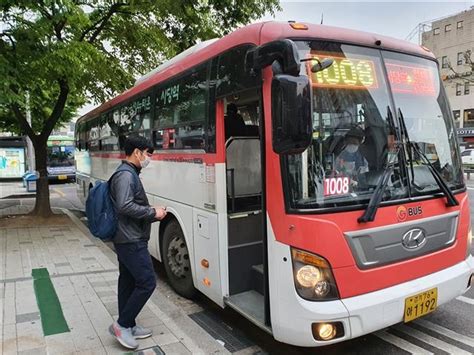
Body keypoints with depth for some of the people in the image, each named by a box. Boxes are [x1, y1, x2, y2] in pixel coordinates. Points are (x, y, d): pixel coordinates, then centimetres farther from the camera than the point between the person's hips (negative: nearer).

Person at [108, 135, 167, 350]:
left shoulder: (129, 174, 15)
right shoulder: (126, 175, -17)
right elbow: (125, 206, -27)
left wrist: (153, 214, 7)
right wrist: (153, 213, -18)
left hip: (126, 239, 10)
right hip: (132, 241, -10)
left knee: (128, 283, 15)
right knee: (147, 282, -5)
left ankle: (127, 325, 26)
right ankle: (122, 325, 6)